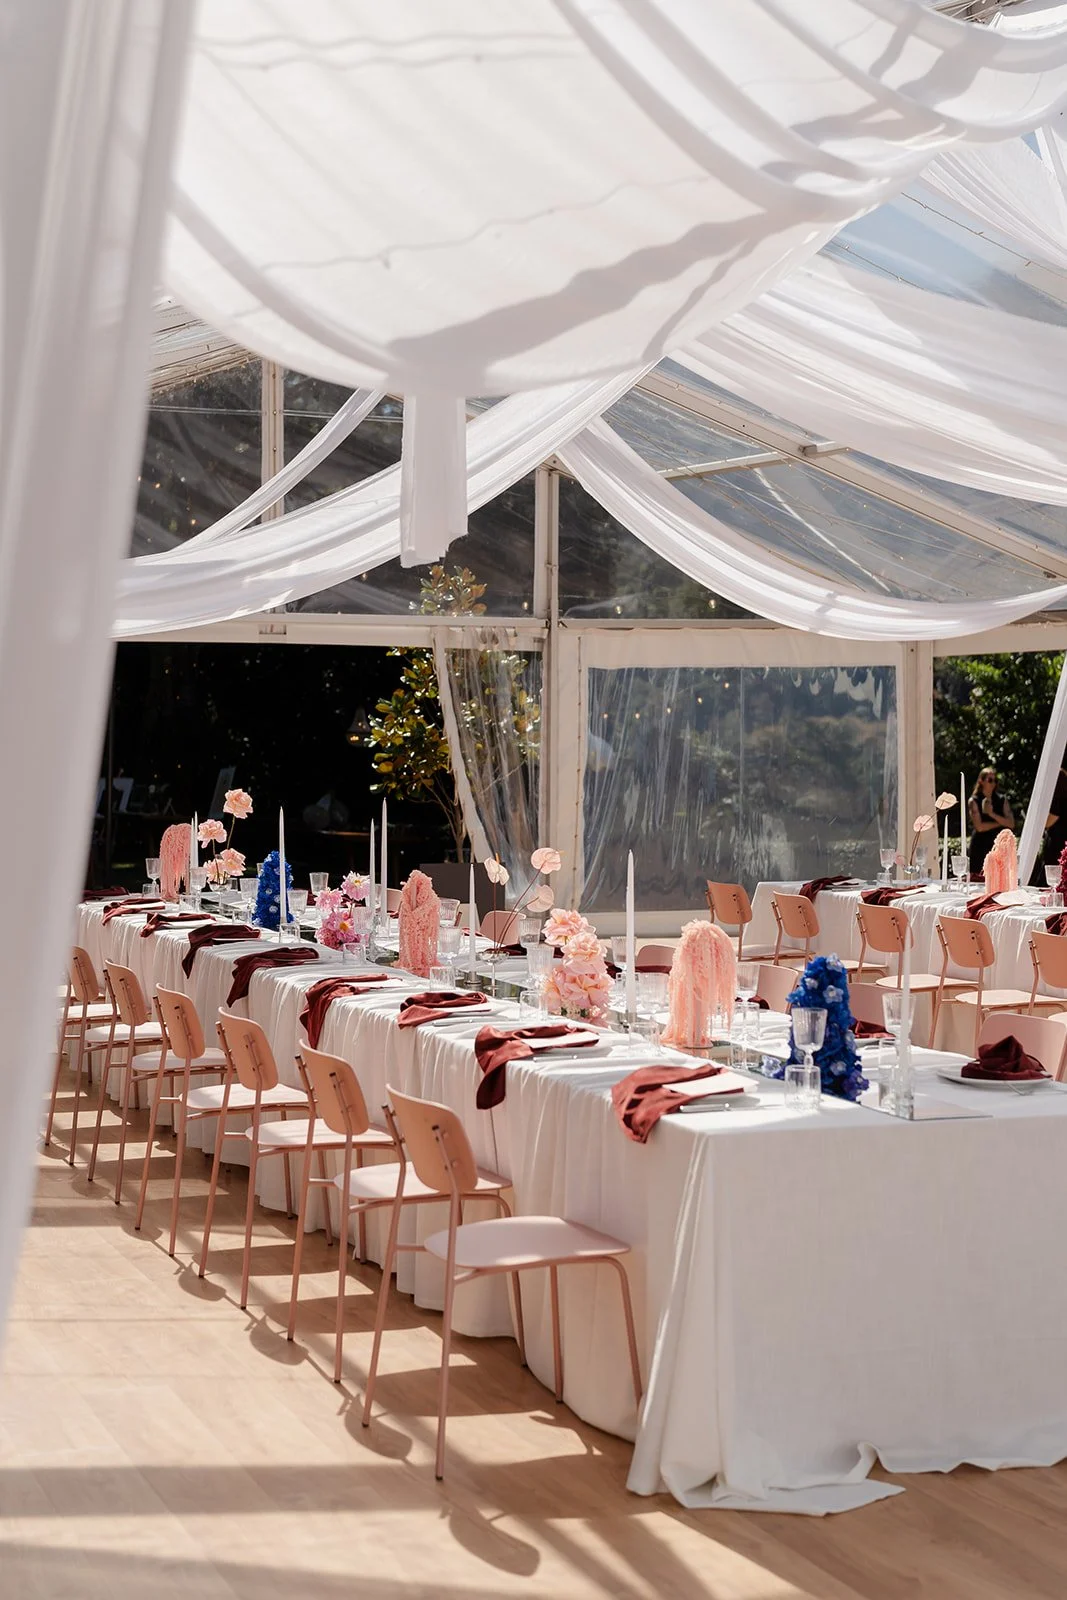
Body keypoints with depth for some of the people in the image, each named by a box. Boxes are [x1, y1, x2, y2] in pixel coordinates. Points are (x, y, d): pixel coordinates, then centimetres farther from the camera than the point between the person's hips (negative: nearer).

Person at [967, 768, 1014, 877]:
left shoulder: (1002, 800, 11)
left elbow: (1011, 824, 0)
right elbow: (979, 827, -8)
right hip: (980, 847, -2)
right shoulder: (974, 801, 2)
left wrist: (992, 814, -11)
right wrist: (1001, 823, -3)